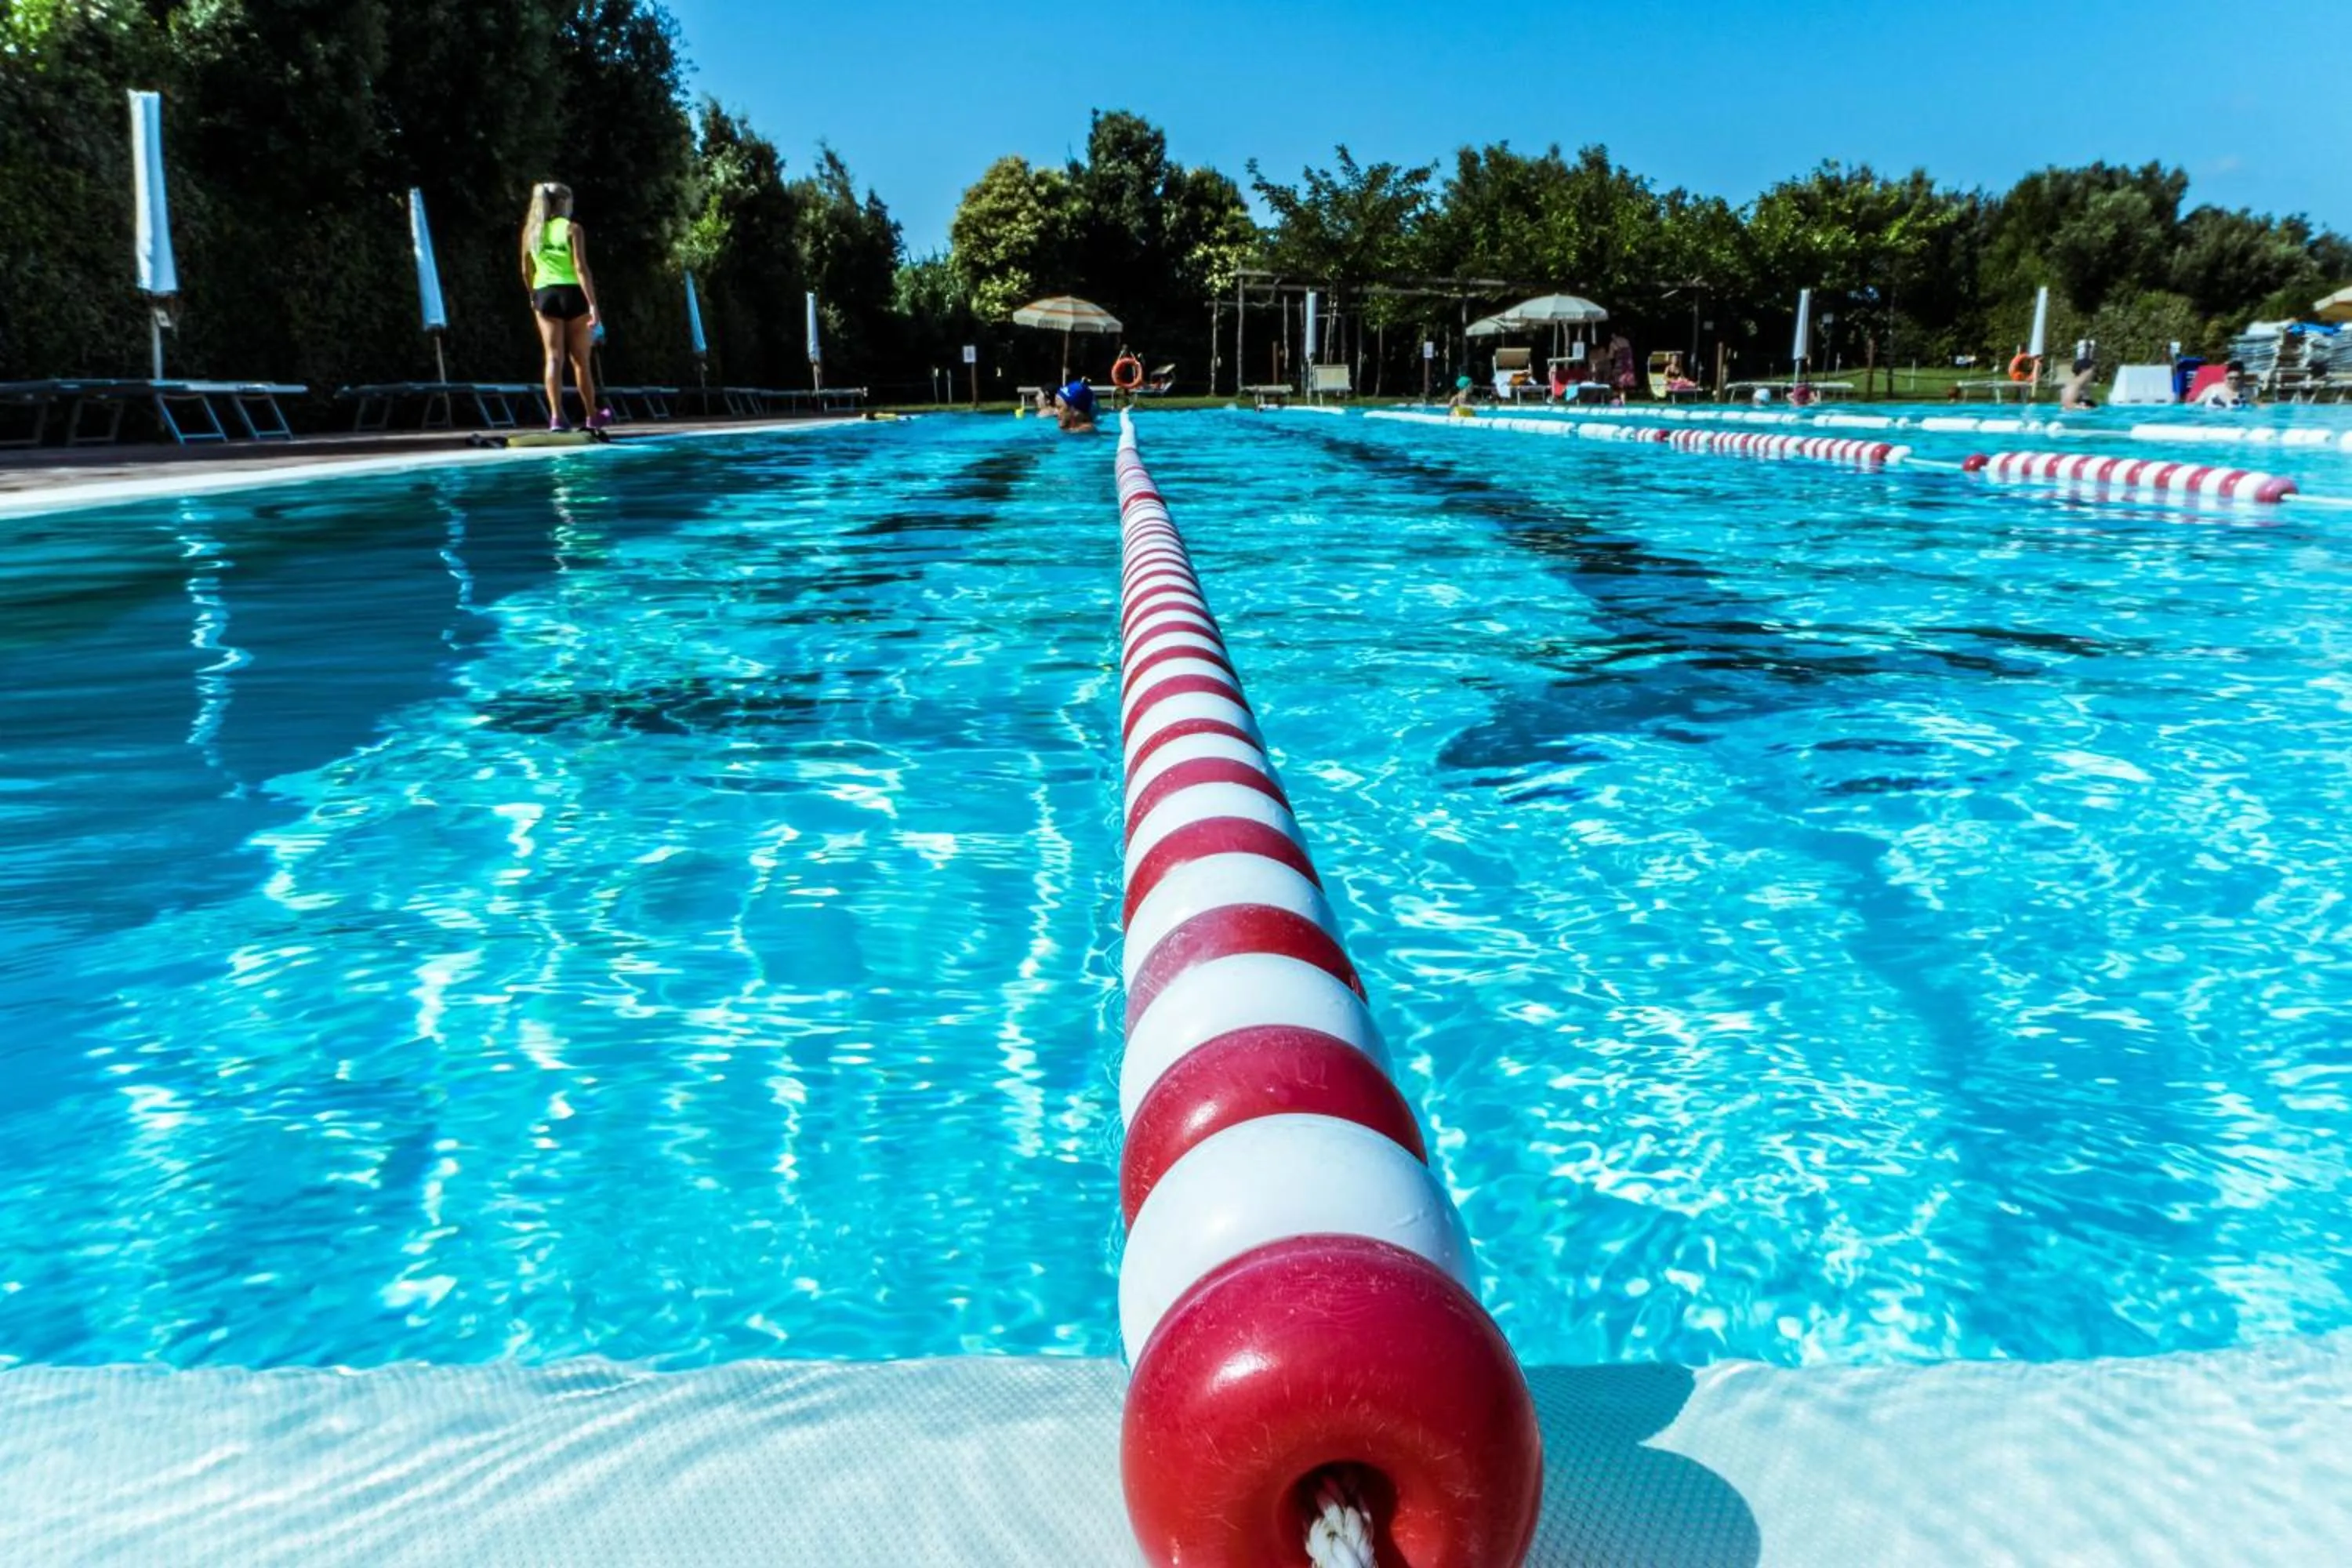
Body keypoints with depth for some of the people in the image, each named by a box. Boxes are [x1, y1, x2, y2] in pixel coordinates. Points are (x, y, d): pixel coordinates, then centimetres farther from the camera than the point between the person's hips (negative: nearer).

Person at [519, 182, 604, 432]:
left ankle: (556, 416, -14)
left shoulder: (531, 230, 10)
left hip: (545, 294, 3)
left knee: (554, 357, -1)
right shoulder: (572, 229, -2)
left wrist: (533, 298, 28)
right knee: (580, 359, 7)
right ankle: (592, 416, 19)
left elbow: (526, 271, 13)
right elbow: (581, 268, -12)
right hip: (572, 292, -3)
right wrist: (593, 304, -15)